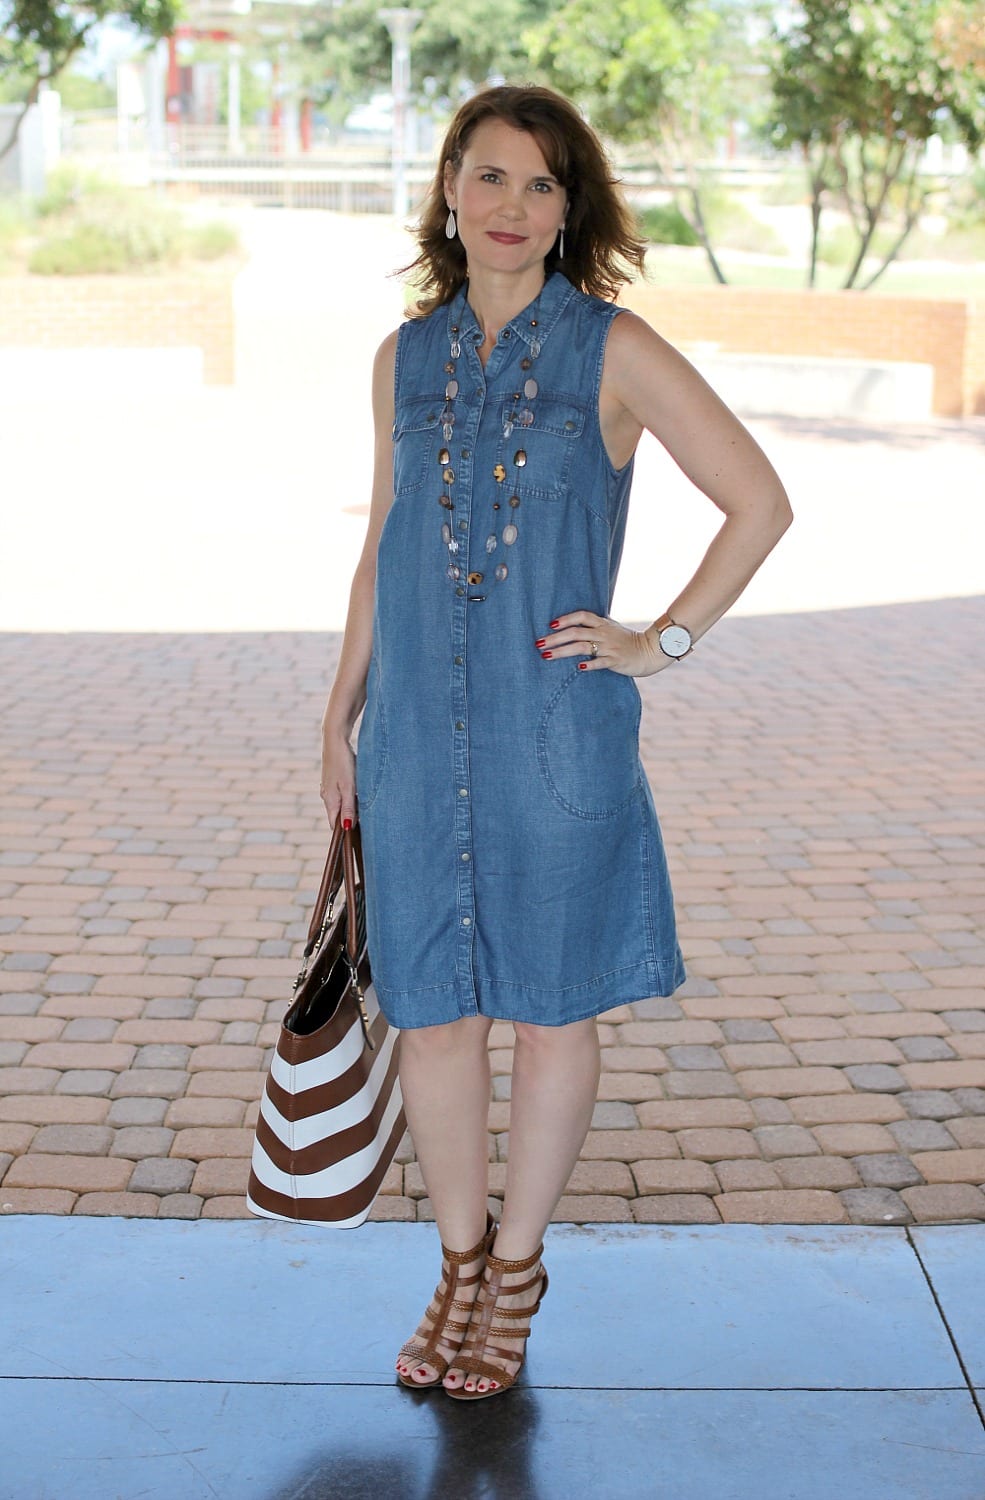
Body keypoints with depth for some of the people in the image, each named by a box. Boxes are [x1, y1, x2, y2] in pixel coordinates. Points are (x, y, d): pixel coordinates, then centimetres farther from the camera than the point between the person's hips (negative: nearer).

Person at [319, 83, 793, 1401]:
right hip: (418, 736, 4)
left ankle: (517, 1272, 26)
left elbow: (760, 502, -2)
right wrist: (340, 714, 14)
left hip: (557, 734, -3)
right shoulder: (408, 357, 8)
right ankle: (460, 1263, 28)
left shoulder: (613, 352, -4)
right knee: (428, 1009, 9)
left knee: (551, 1007, 8)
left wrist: (663, 642, -5)